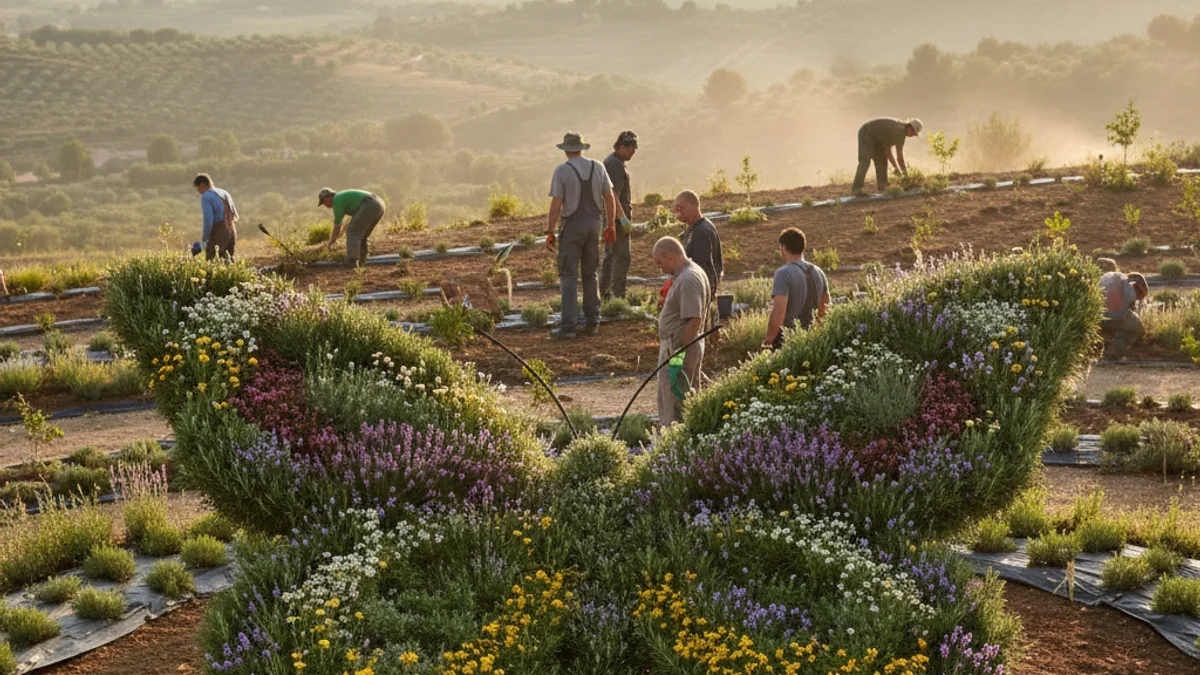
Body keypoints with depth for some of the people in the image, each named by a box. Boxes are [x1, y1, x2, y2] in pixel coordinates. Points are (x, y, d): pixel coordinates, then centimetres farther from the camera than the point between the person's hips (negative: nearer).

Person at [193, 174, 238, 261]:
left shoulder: (206, 197, -8)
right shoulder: (225, 194, 16)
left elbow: (208, 220, -16)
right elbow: (235, 216, 17)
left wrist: (204, 239, -9)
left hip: (218, 236, -7)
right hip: (231, 233, 7)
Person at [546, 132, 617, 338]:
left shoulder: (562, 171, -10)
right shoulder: (598, 167, 3)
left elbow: (556, 204, -12)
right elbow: (609, 198, 4)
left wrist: (550, 232, -7)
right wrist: (611, 225, 12)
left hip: (573, 225, -4)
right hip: (595, 223, 5)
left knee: (569, 275, -1)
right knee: (590, 274, 15)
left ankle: (569, 325, -8)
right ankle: (593, 323, 18)